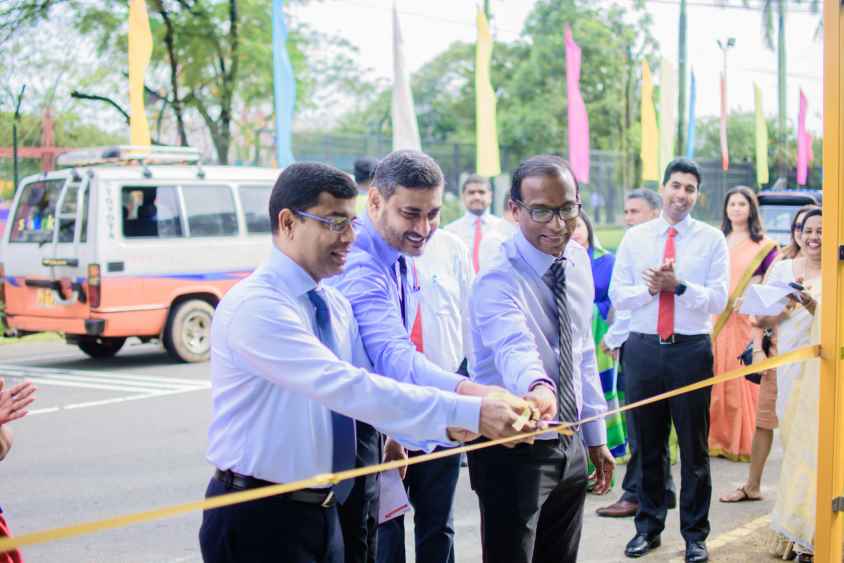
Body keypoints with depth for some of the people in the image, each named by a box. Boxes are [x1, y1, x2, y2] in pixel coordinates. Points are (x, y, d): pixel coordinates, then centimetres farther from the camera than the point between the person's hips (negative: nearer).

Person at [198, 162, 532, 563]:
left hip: (321, 512, 8)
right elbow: (345, 388, -30)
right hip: (257, 520, -8)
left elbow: (365, 389, 3)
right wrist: (468, 412, -32)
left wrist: (444, 426, -16)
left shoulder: (335, 305, 8)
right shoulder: (255, 306, -20)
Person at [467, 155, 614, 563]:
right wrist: (537, 388, -63)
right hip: (512, 448, -7)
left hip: (569, 443, 7)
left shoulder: (578, 262, 2)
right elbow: (515, 348, -42)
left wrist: (595, 436, 13)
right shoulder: (498, 281, -22)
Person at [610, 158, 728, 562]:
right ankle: (648, 527, 25)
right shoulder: (634, 238, 6)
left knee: (694, 446, 5)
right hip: (643, 347, 2)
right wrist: (650, 288, -14)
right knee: (647, 444, 12)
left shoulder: (712, 240, 0)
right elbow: (617, 295, 2)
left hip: (691, 348, -2)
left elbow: (718, 300, -7)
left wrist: (679, 285, -19)